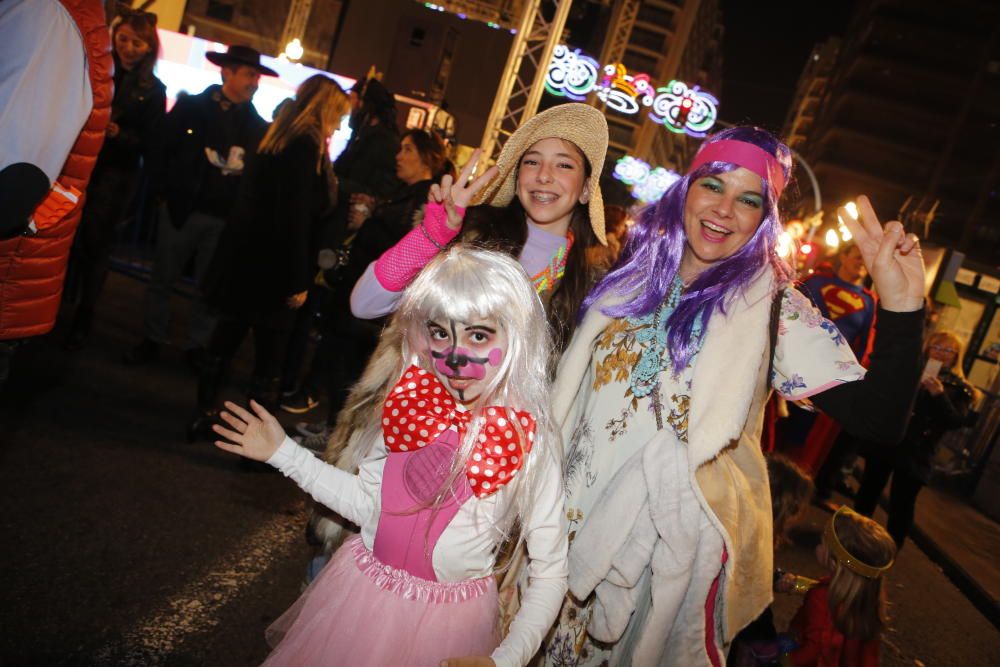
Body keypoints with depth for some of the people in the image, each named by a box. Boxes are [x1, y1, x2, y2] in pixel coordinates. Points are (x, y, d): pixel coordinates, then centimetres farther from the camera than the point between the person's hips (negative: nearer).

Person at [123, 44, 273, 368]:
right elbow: (161, 149, 2)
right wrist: (166, 191, -4)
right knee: (163, 279, 9)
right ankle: (152, 340, 24)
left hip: (226, 219, 1)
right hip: (183, 208, 0)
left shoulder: (258, 125, 4)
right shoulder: (191, 106, 1)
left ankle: (198, 347, 21)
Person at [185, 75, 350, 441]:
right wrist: (298, 282, -19)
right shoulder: (306, 146, -16)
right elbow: (296, 219, -21)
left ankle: (203, 416, 29)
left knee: (225, 340, 17)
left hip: (244, 260, 9)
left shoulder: (276, 137, 12)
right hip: (273, 269, -9)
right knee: (269, 358, 2)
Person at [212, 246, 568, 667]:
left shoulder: (531, 443, -19)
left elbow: (550, 573, -13)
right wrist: (283, 453, 1)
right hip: (359, 598, 4)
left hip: (447, 621, -3)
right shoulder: (408, 406, -9)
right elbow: (367, 503, 1)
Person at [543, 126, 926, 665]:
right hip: (581, 512, 4)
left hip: (679, 531, -3)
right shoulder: (634, 273, 1)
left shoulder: (775, 308, -10)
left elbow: (878, 420, -20)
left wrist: (900, 306, -31)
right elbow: (571, 381, 10)